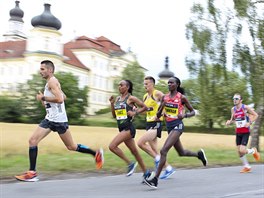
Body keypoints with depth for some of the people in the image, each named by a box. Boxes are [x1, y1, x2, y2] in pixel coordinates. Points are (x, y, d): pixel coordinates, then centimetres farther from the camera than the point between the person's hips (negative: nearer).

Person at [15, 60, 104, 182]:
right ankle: (32, 173, -3)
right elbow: (64, 97, 27)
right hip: (49, 119, 9)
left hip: (59, 120, -9)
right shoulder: (51, 82, 16)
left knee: (71, 147, 1)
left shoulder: (52, 81, -13)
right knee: (32, 140, -3)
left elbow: (60, 99, -26)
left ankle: (96, 154, 19)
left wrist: (43, 98, -17)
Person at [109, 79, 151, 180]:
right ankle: (146, 172, 24)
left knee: (112, 146, -18)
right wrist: (112, 103, 5)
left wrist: (135, 112, -13)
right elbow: (114, 115, 16)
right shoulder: (117, 99, 13)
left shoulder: (131, 98, -6)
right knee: (134, 151, 13)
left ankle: (130, 163, -6)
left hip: (128, 128, -8)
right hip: (122, 128, 8)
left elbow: (144, 107, -2)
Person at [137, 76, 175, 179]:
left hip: (156, 124, -8)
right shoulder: (145, 96, 14)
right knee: (154, 150, 10)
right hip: (149, 124, 8)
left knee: (140, 143, -19)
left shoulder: (158, 94, -9)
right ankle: (168, 168, 21)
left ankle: (157, 158, -3)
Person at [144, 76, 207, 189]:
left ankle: (155, 180, -20)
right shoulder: (165, 97, 9)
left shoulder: (182, 97, -4)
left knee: (163, 151, -20)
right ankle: (199, 154, 49)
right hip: (169, 126, 7)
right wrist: (162, 107, -9)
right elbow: (158, 115, 11)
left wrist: (184, 115, -16)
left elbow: (193, 112, 3)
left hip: (177, 126, -7)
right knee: (181, 152, 20)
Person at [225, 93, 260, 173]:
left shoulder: (245, 107, -11)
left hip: (245, 132, -5)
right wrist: (229, 122, -5)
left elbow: (256, 115, -4)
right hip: (238, 132, 5)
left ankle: (253, 151, 17)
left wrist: (250, 123, -18)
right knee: (239, 151, 4)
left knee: (242, 150, -15)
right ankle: (247, 167, 20)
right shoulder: (233, 109, 4)